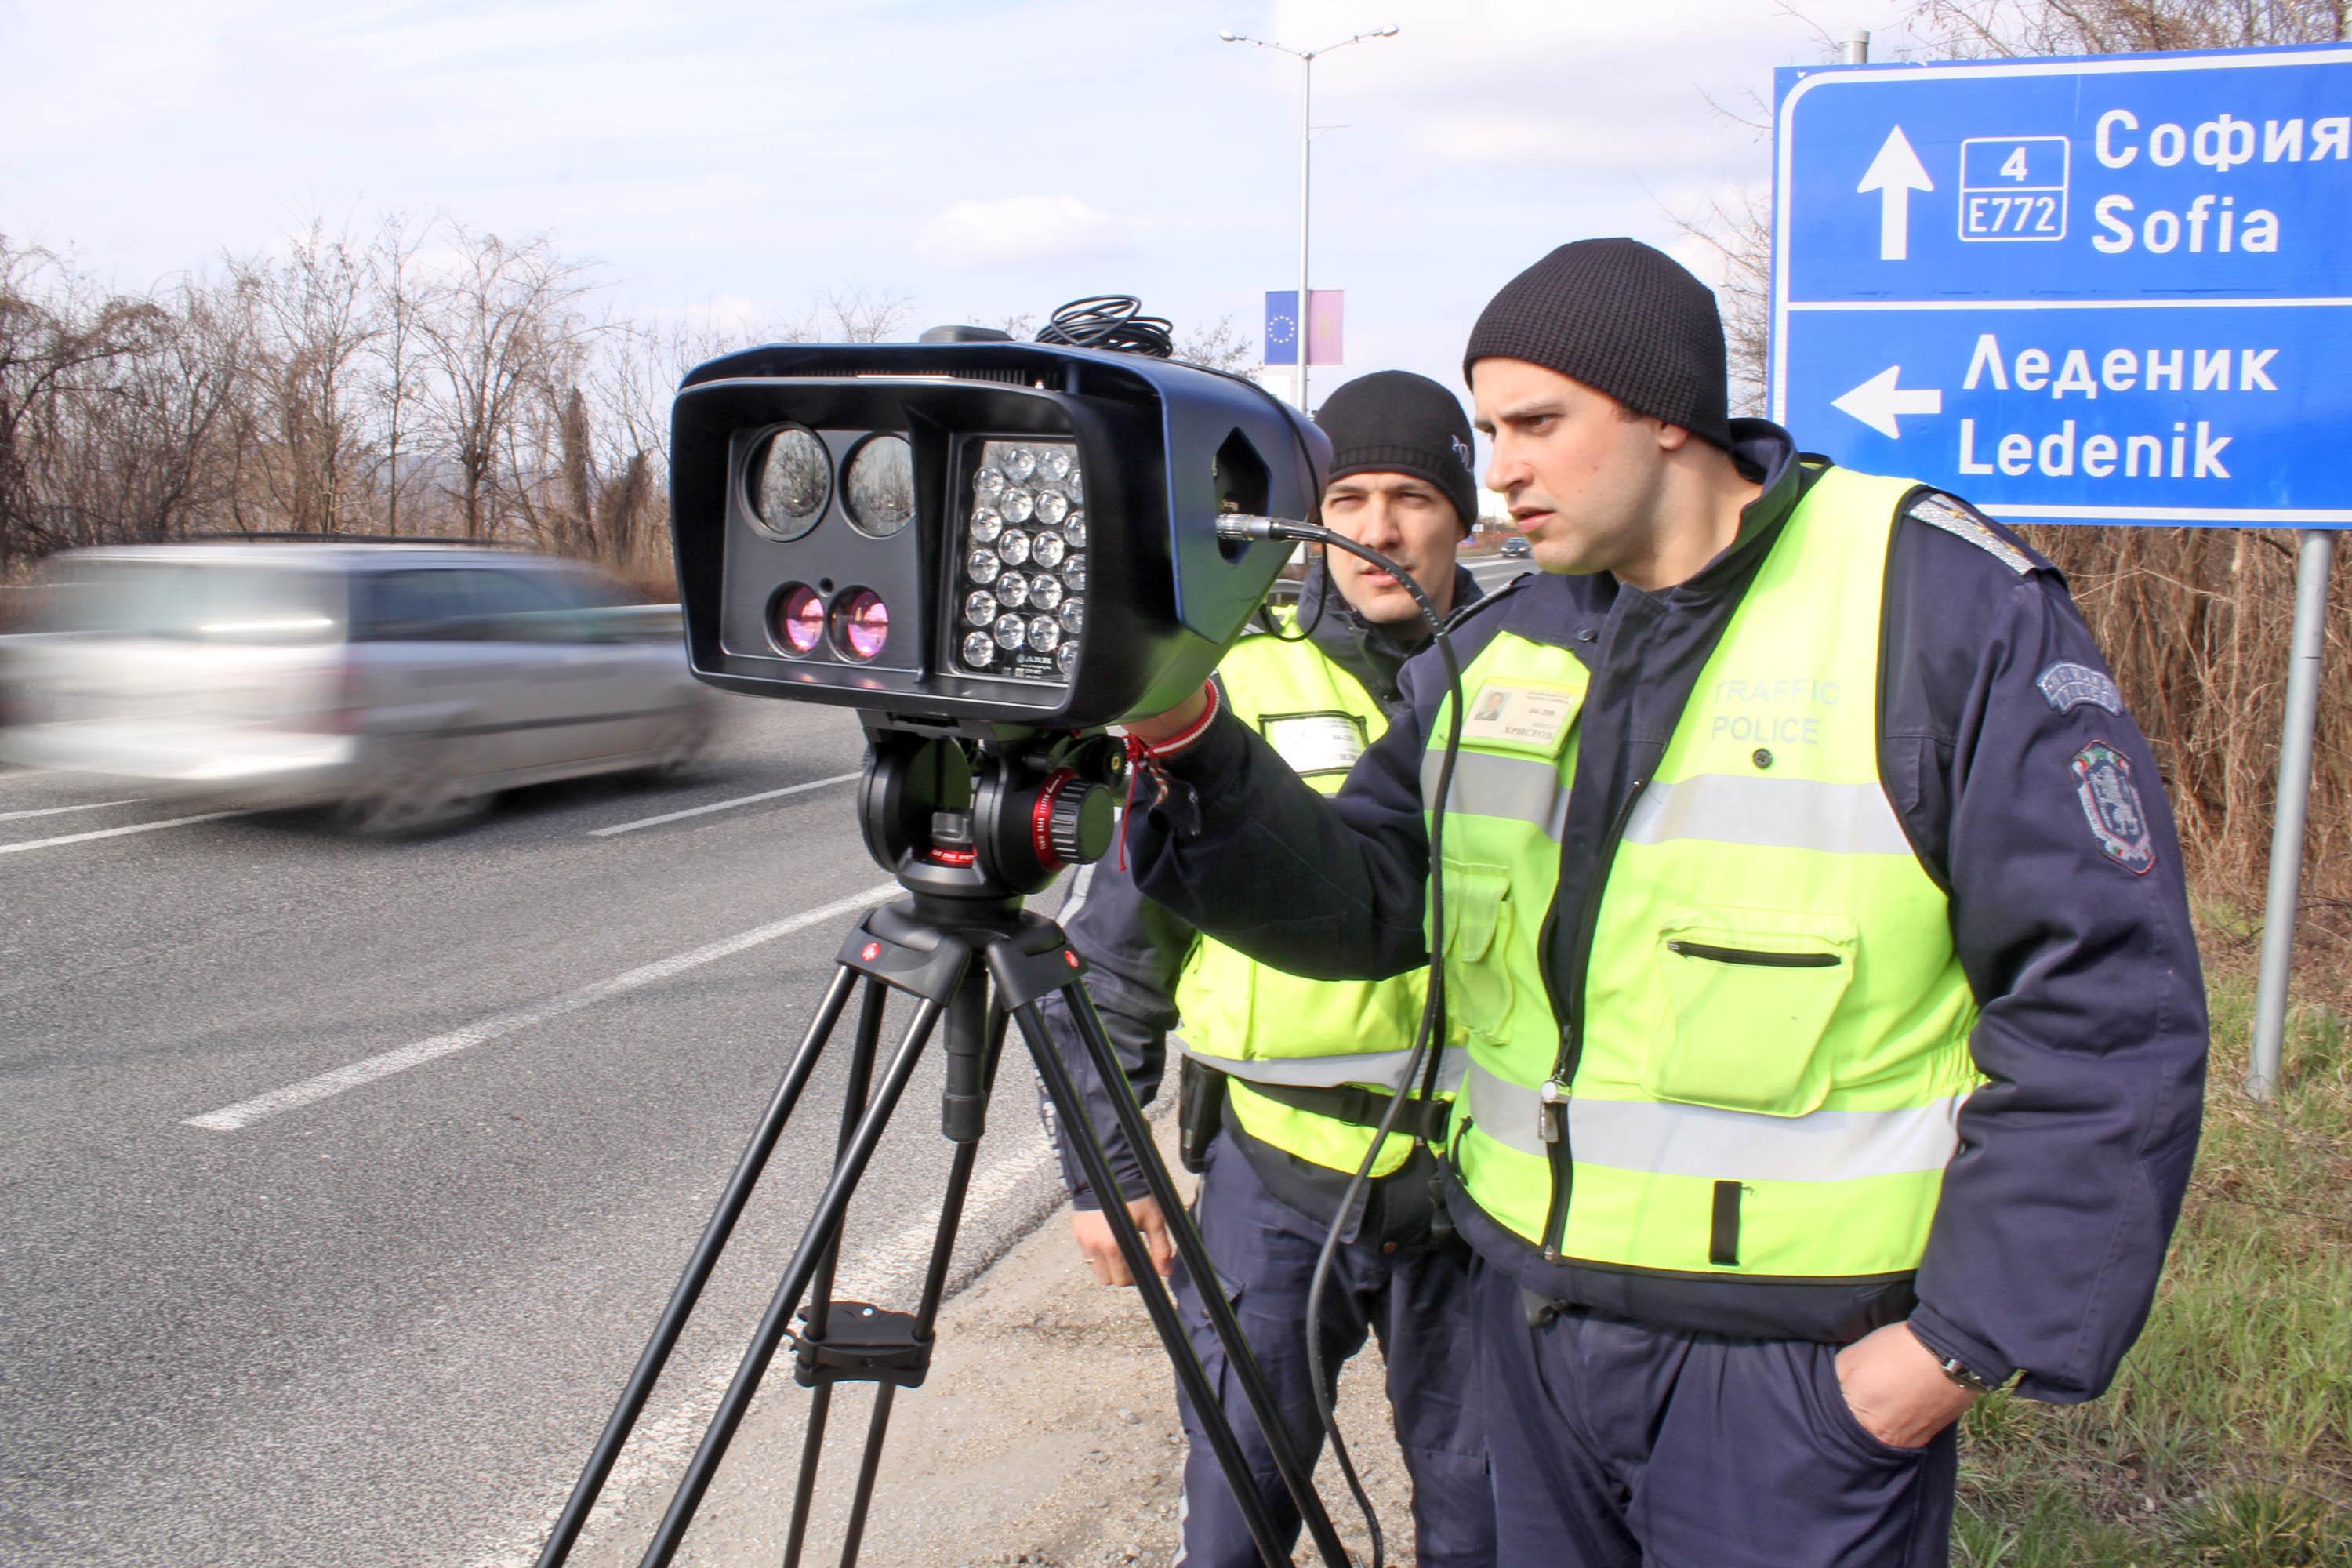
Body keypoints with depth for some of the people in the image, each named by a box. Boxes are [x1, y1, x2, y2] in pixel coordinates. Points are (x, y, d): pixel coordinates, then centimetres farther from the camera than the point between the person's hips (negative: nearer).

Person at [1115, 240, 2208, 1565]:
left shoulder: (1946, 607, -12)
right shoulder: (1508, 645, 6)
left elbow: (2110, 1005, -13)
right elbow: (1359, 898, 2)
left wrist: (1975, 1339, -15)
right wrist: (1198, 752, -15)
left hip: (1800, 1368, -5)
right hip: (1536, 1314, 6)